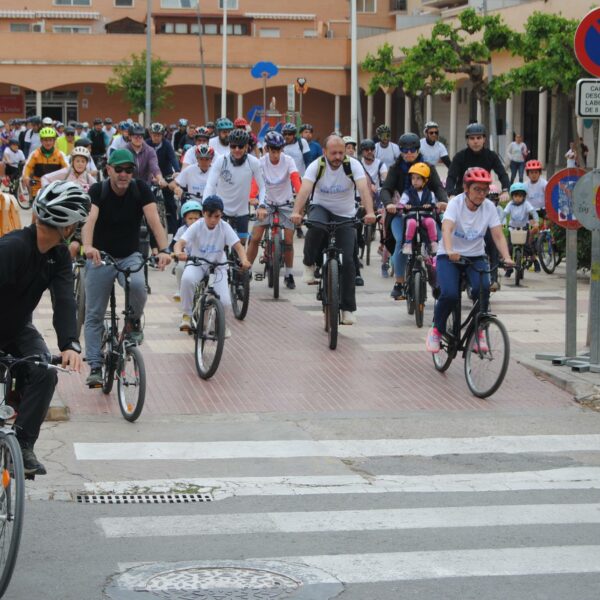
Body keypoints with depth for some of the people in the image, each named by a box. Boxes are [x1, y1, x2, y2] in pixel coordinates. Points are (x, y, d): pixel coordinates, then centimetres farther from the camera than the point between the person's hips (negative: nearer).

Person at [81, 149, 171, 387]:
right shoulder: (98, 191, -14)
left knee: (138, 286, -31)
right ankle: (95, 367, 5)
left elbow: (153, 219, -22)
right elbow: (89, 219, -31)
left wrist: (164, 249, -39)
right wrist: (87, 246, -52)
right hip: (100, 257, 0)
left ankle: (134, 322, -1)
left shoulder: (141, 189, -10)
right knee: (94, 315, -2)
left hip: (130, 256, 0)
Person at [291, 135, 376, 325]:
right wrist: (296, 212, -49)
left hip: (345, 215, 1)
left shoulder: (353, 165, -16)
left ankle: (348, 308, 2)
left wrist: (369, 212, -47)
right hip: (321, 208, -1)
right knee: (316, 227, -38)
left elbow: (364, 188, -30)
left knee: (347, 260, -8)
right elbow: (305, 189, -31)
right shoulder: (316, 166, -16)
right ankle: (309, 264, -10)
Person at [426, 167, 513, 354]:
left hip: (476, 256, 2)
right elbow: (447, 228, -32)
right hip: (449, 257, -2)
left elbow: (498, 235, -14)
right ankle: (437, 330, 2)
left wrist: (507, 257, -32)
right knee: (450, 294, -26)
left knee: (482, 288, -27)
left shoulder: (489, 207, -6)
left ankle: (479, 331, -6)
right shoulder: (456, 203, -15)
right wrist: (449, 251, -51)